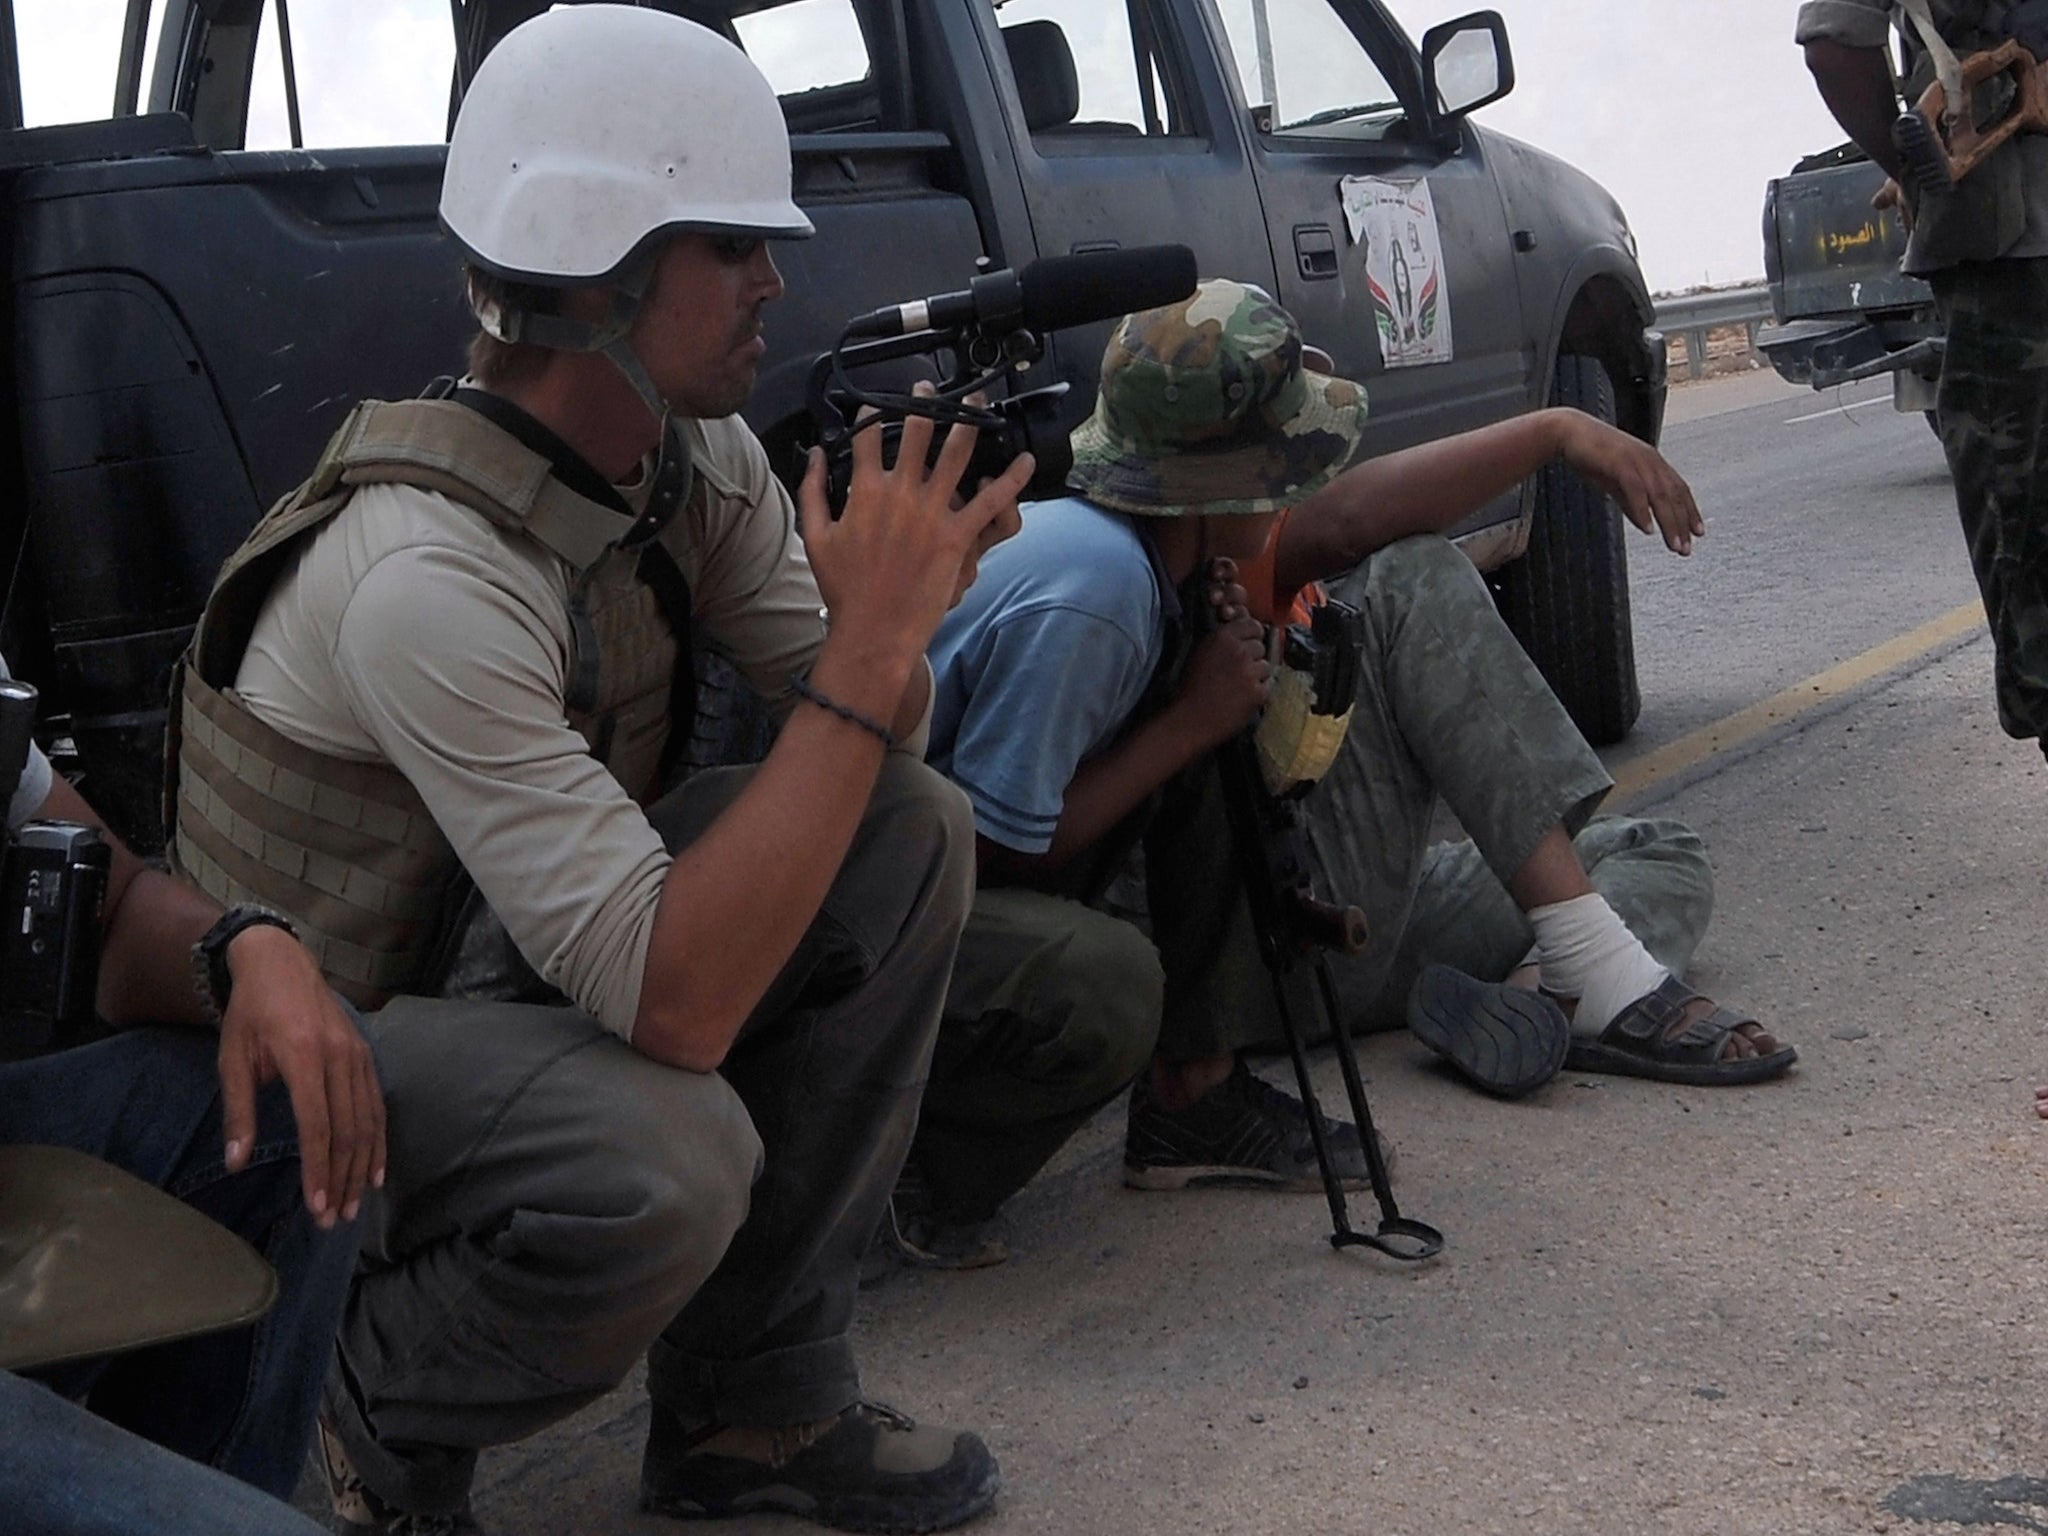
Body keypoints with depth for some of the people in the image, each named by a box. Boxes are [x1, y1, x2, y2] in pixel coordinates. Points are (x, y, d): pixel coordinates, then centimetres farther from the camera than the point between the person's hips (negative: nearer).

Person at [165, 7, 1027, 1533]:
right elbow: (673, 1004, -37)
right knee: (669, 1157, -37)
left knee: (915, 830, -10)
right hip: (322, 1047, -8)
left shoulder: (697, 456, -7)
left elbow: (873, 744, -2)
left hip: (510, 954, 8)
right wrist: (875, 639, -35)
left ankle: (754, 1402, 1)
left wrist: (914, 586, -25)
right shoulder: (430, 568, -32)